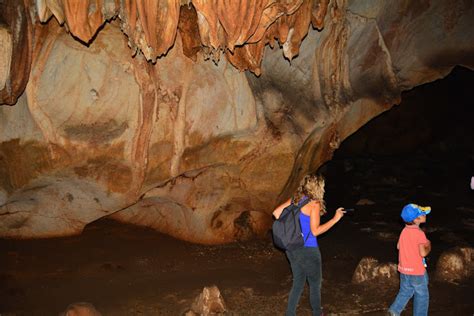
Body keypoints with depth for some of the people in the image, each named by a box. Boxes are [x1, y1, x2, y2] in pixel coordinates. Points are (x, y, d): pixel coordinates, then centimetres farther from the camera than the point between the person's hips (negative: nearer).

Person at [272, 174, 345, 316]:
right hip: (307, 250, -7)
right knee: (315, 284, 13)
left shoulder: (295, 199, 5)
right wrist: (335, 219, -14)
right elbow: (315, 231, -18)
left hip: (292, 249, 7)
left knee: (298, 283, 17)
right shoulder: (314, 204, -16)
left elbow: (276, 212, 8)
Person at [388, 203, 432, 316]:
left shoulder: (405, 230, 1)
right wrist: (428, 246, -6)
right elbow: (423, 253, -25)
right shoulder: (419, 233, -21)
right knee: (422, 296, 11)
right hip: (417, 270, -7)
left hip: (404, 269, 7)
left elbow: (398, 246, 12)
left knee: (405, 291, 23)